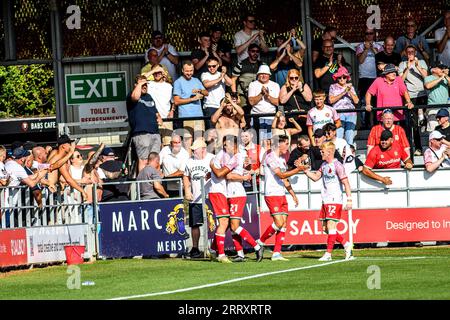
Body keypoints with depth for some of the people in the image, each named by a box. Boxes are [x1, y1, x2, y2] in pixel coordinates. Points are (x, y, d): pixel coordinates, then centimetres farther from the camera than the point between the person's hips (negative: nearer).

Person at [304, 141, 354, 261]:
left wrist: (349, 199, -19)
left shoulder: (337, 165, -12)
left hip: (335, 200, -9)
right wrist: (304, 170, 8)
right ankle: (346, 245, 17)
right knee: (325, 228, 7)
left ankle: (328, 254, -8)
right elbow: (315, 177, 21)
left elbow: (346, 183, -14)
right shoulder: (324, 165, 13)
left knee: (331, 225, -10)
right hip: (325, 201, 9)